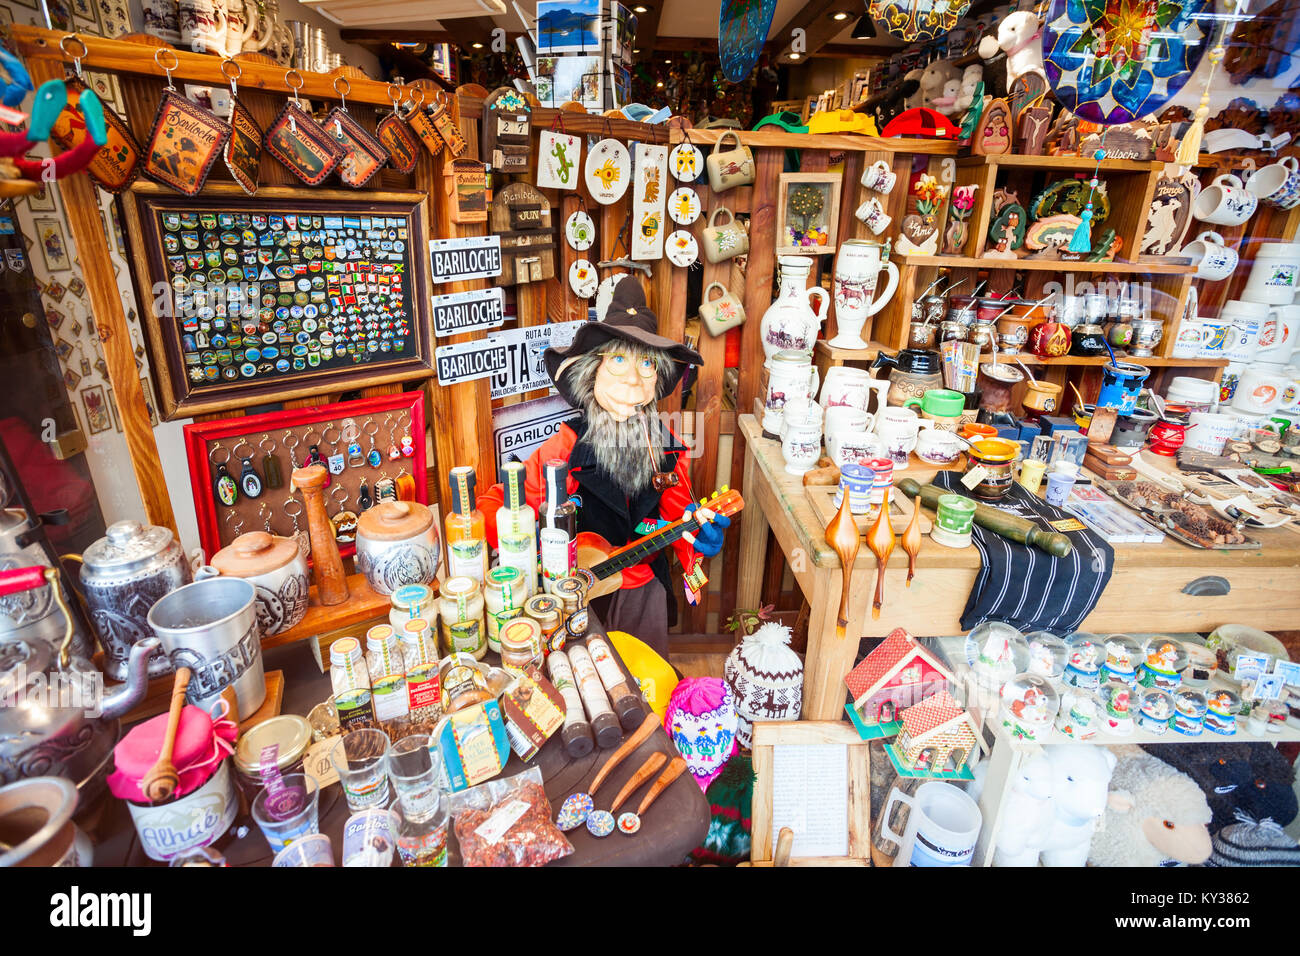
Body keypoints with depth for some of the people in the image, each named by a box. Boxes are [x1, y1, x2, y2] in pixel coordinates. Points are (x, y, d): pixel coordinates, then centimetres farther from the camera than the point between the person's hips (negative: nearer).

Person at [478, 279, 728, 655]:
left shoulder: (666, 446, -9)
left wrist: (699, 539, -18)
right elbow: (492, 505, -16)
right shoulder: (568, 445, -19)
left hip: (644, 587, 3)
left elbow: (679, 516, 3)